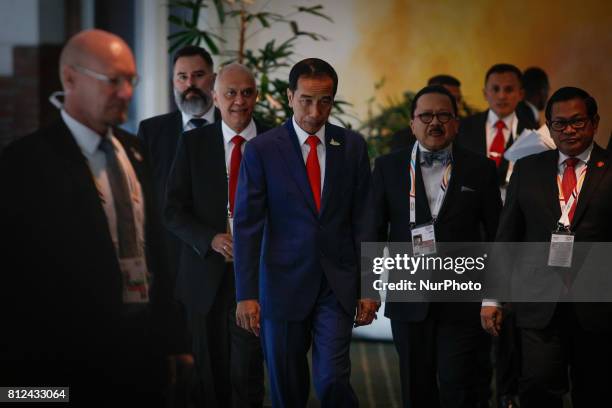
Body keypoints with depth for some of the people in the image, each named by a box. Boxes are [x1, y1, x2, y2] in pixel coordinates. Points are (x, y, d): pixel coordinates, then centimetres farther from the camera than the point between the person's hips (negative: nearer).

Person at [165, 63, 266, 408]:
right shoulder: (193, 143, 4)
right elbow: (174, 210, 1)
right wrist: (212, 240, -15)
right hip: (206, 275, 2)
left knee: (247, 371, -7)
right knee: (212, 375, 10)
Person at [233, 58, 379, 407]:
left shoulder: (353, 146, 5)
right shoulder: (262, 150, -3)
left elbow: (363, 220, 7)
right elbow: (247, 225, -4)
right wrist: (246, 294, -10)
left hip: (337, 286, 1)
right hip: (284, 284, -1)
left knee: (333, 380, -10)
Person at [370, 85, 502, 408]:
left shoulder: (480, 169, 3)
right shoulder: (388, 167, 5)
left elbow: (496, 236, 5)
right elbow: (374, 232, 5)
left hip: (462, 302, -1)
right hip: (408, 300, 1)